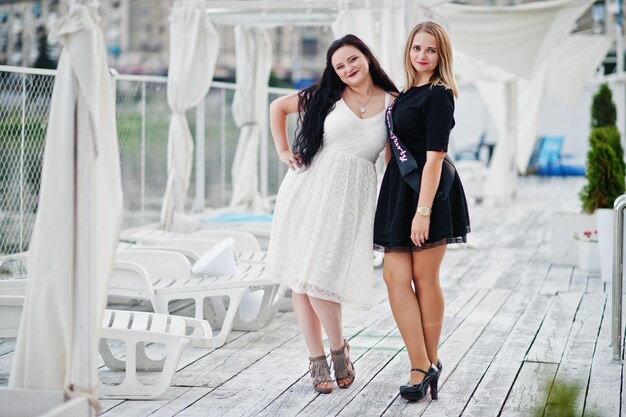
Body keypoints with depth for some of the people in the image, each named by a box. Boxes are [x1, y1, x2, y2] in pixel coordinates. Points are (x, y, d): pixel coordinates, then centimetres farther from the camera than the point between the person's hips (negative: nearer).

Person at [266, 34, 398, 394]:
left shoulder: (392, 104, 3)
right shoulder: (326, 96, 5)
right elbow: (278, 107, 18)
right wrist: (283, 151, 10)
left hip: (351, 196, -2)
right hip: (309, 186, 2)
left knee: (318, 276, -12)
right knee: (300, 276, 1)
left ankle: (339, 348, 9)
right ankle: (316, 358, 10)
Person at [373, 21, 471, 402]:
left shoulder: (438, 96, -9)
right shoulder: (406, 94, 15)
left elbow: (434, 157, -16)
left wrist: (423, 210, -21)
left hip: (427, 192, -7)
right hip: (398, 191, 7)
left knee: (424, 278, 1)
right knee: (395, 276, -1)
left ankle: (429, 363, 12)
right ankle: (423, 367, 1)